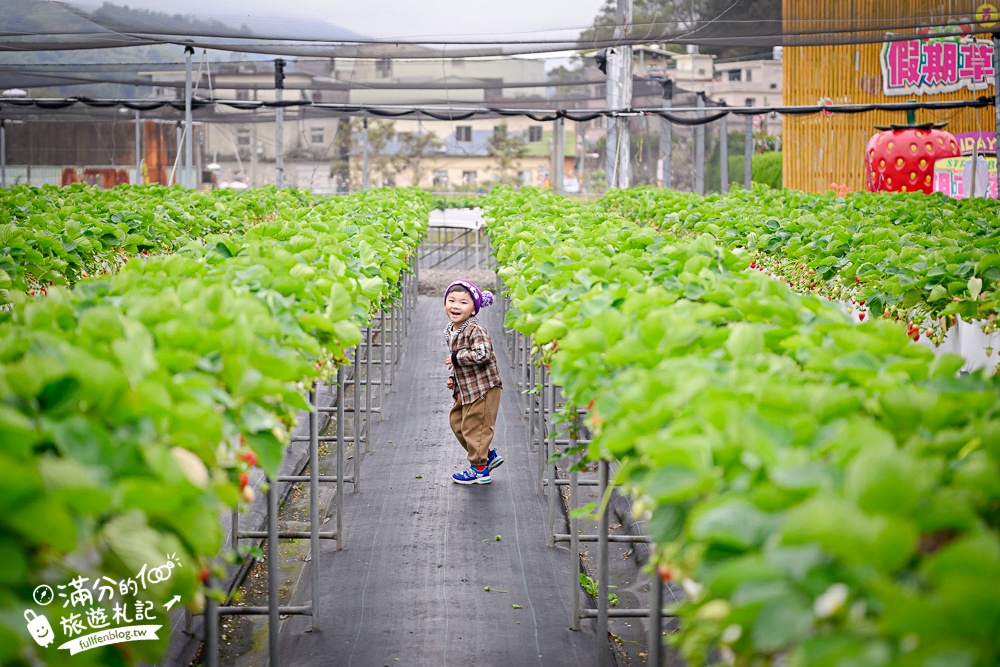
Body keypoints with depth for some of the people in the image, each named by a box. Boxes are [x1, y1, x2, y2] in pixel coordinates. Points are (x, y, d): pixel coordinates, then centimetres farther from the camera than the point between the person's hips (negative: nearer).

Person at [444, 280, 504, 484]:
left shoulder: (475, 331, -21)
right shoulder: (450, 331, 8)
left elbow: (482, 355, -33)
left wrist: (456, 358, -24)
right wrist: (452, 376, 10)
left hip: (483, 387, -10)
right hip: (465, 389, 10)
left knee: (474, 425, -2)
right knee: (457, 421, 16)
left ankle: (479, 469, 13)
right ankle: (489, 454, 29)